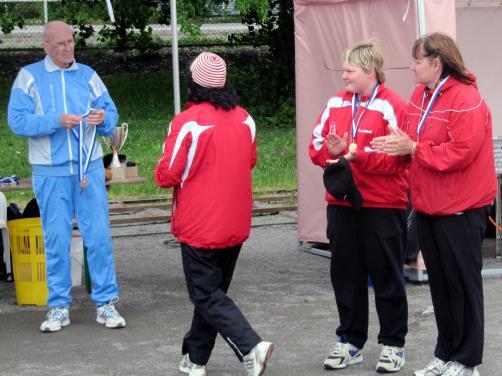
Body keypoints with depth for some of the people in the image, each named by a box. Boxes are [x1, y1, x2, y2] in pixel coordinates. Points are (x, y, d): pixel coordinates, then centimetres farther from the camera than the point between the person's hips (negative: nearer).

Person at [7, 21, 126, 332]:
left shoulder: (88, 75, 11)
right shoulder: (29, 77, 3)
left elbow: (111, 114, 9)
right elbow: (17, 120, -7)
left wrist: (103, 118, -15)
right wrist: (57, 121, -18)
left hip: (89, 167, 2)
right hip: (50, 172, -1)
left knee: (99, 235, -1)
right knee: (56, 239, 2)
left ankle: (106, 302, 6)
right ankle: (59, 306, 11)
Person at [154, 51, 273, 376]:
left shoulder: (188, 122, -17)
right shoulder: (245, 119, 1)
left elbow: (167, 175, -14)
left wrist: (161, 174, 7)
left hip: (200, 226, -6)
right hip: (236, 225, 6)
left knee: (207, 295, 1)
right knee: (213, 289, 18)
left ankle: (251, 346, -18)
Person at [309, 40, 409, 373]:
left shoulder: (392, 107, -9)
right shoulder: (336, 104, 9)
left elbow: (396, 158, -17)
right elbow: (316, 147, 9)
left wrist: (355, 154, -24)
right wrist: (331, 151, -12)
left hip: (383, 208, -5)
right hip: (341, 205, 6)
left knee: (387, 277, 4)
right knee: (346, 275, 10)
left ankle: (393, 344, 14)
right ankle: (350, 342, 21)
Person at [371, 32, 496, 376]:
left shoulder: (466, 100, -16)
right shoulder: (420, 96, 11)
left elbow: (459, 153, -23)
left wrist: (413, 148, -20)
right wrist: (398, 145, -6)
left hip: (460, 209, -8)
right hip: (428, 205, 8)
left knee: (463, 283, 1)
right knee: (439, 282, 13)